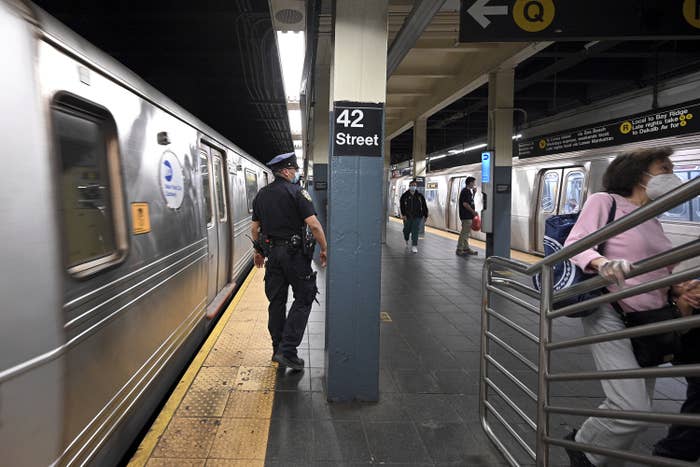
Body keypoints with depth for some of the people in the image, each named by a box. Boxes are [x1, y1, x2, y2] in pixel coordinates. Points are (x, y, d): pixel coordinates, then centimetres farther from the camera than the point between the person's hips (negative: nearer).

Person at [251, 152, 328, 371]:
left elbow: (255, 228, 14)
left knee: (276, 301, 14)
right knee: (303, 298, 3)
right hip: (295, 252, -6)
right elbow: (314, 225, -18)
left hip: (272, 252, 7)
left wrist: (259, 251, 24)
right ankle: (287, 351, -4)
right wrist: (324, 249, -9)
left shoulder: (261, 194, 9)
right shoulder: (296, 192, -10)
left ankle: (278, 349, 23)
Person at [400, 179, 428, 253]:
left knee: (415, 231, -6)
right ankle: (407, 242, 40)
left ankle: (414, 246, -2)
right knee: (406, 230, 11)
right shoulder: (405, 196, 1)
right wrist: (403, 214, -16)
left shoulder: (420, 196, 3)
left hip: (417, 217, -1)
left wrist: (425, 215, 6)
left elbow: (424, 206, 7)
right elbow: (402, 205, -5)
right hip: (407, 217, 1)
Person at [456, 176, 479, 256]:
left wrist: (474, 192, 15)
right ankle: (459, 250, -3)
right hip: (466, 216, -10)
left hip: (468, 216, 10)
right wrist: (473, 211, -17)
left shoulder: (468, 191, 16)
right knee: (464, 233, -7)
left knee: (467, 232, 16)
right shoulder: (465, 191, -15)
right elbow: (465, 204, -22)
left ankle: (466, 248, 24)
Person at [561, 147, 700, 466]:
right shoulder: (605, 201, -4)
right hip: (611, 316, -8)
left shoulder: (653, 221, 18)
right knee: (633, 409, -17)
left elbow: (652, 273, 21)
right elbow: (573, 244, -15)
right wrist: (602, 263, -34)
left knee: (638, 408, 10)